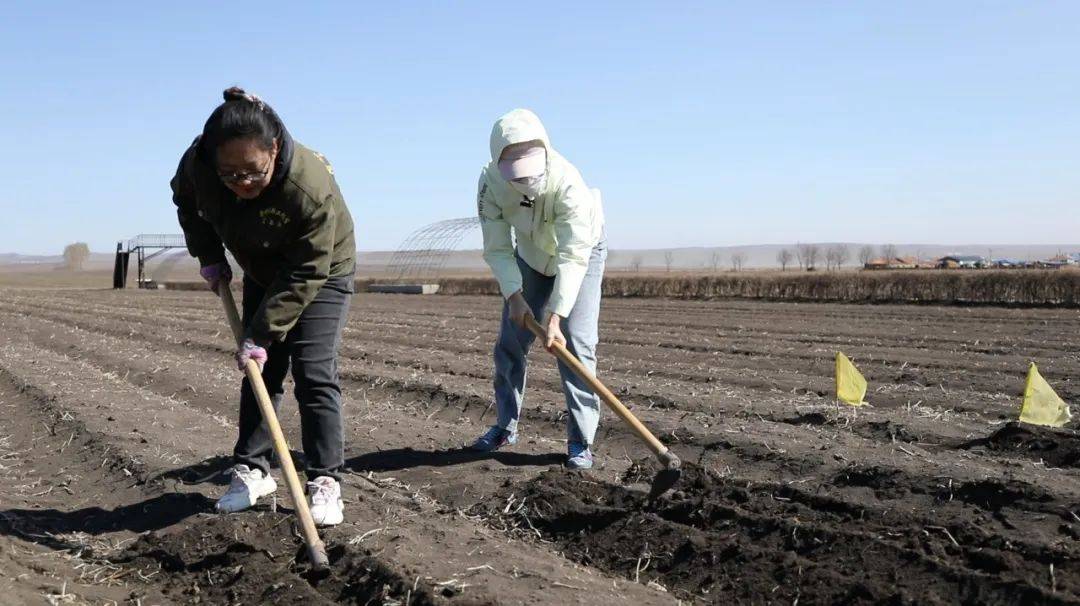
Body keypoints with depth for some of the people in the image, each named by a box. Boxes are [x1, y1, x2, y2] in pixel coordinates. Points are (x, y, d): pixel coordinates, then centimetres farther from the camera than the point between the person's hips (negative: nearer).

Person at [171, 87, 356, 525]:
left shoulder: (313, 189, -40)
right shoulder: (198, 162, -25)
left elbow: (304, 275, -32)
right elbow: (186, 201, 2)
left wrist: (262, 334, -32)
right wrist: (208, 255, -4)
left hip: (322, 274, -5)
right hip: (263, 273, 5)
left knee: (314, 374, -13)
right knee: (260, 372, 6)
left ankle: (325, 481, -7)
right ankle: (251, 470, 15)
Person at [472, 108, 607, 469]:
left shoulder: (567, 182, -40)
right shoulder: (490, 183, -28)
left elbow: (573, 256, -42)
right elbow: (497, 249, -19)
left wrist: (554, 316, -47)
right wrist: (514, 295, -32)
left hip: (582, 250, -4)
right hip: (531, 255, 4)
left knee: (576, 342, -15)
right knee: (510, 341, 5)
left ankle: (580, 441, -9)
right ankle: (506, 426, 21)